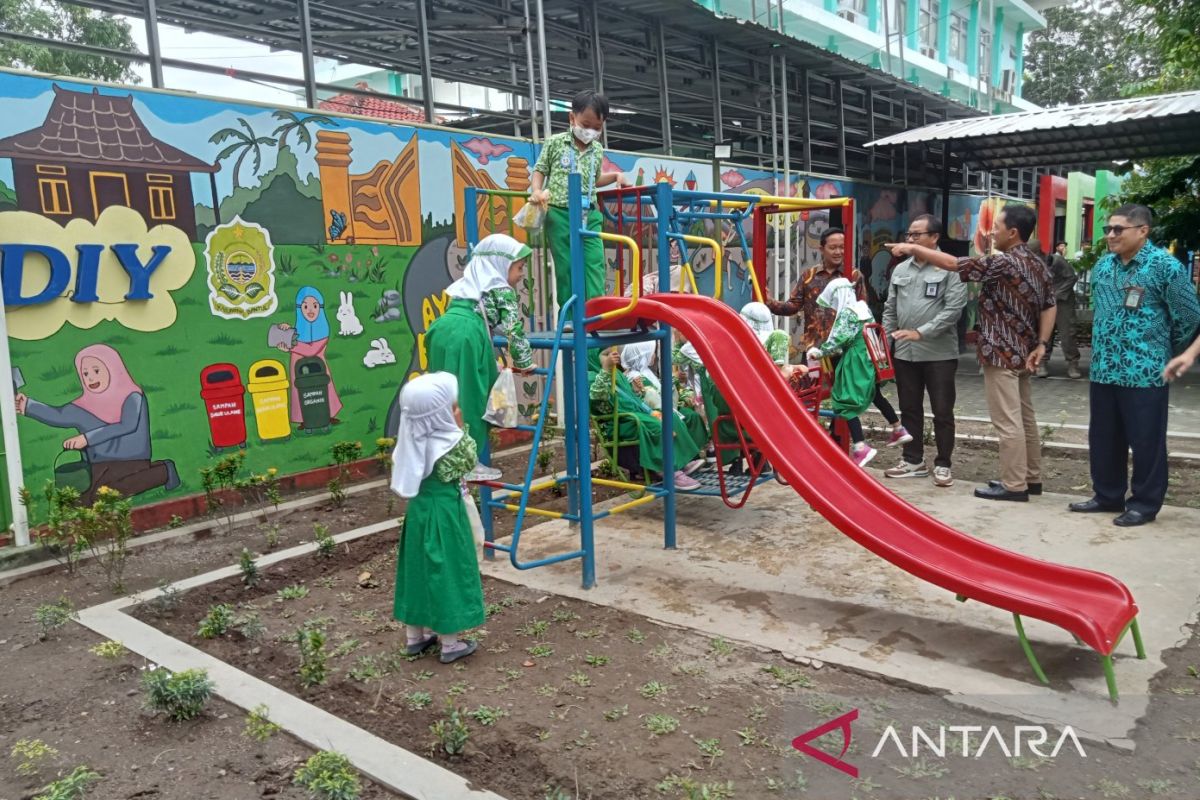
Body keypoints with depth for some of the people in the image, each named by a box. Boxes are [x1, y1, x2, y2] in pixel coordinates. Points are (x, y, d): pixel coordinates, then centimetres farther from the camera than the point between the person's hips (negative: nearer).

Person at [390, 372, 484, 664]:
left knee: (418, 569, 16)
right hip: (444, 512, -6)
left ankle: (415, 636, 29)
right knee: (445, 571, 4)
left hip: (418, 508, 7)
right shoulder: (451, 441, -19)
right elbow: (469, 463, -3)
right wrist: (461, 429, -3)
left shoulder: (413, 438, -2)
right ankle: (450, 643, 14)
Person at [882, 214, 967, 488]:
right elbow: (890, 309, 15)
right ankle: (913, 460, 24)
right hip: (904, 353, 6)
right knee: (909, 409, 13)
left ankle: (943, 464, 13)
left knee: (942, 411, 2)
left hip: (939, 353, -5)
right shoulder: (900, 269, 11)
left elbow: (954, 309, -14)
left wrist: (921, 333, -20)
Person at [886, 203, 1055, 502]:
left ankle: (1014, 485, 1)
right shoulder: (1037, 263, 11)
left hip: (1002, 353, -10)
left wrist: (913, 248, -11)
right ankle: (1031, 478, 23)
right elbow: (1049, 306, 9)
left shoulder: (1004, 262, -17)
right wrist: (1041, 345, 3)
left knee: (1008, 422, -4)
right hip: (1022, 352, 10)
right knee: (1024, 418, 15)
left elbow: (954, 263, -18)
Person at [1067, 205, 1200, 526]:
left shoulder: (1165, 266, -9)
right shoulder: (1102, 265, 9)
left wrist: (1166, 356, 6)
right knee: (1102, 438, 13)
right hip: (1102, 371, 6)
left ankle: (1144, 504, 15)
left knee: (1146, 442, 3)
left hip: (1145, 374, -6)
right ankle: (1108, 495, 27)